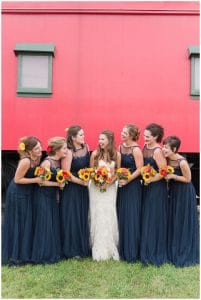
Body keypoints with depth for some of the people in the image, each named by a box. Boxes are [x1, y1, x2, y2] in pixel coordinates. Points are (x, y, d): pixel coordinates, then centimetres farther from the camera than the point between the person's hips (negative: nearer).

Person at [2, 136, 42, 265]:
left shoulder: (37, 158, -4)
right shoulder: (25, 161, -27)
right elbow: (17, 179, -22)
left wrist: (42, 177, -6)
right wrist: (35, 180, -23)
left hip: (28, 193, 8)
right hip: (18, 194, -8)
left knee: (27, 223, 17)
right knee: (18, 224, 4)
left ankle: (26, 252, 33)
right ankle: (16, 256, 20)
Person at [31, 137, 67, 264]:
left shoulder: (59, 161, 2)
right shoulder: (47, 162, -19)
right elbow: (42, 181, -20)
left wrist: (63, 181, -1)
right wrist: (58, 184, -16)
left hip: (54, 196, 7)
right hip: (44, 196, -7)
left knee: (54, 224, 13)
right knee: (45, 225, 0)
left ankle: (53, 252, 27)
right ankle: (44, 255, 15)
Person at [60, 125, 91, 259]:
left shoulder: (86, 147, 1)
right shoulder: (68, 152, -18)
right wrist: (82, 182, -15)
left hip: (83, 189, 6)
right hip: (71, 189, -6)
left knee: (83, 217, 15)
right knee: (72, 218, 4)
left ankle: (83, 247, 31)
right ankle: (72, 250, 20)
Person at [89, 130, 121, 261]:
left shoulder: (116, 155, -4)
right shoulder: (95, 154, -5)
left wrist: (108, 183, -13)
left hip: (110, 188, 0)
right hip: (96, 188, 0)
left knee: (109, 216, 4)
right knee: (97, 216, 2)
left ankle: (110, 248, 20)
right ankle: (99, 249, 15)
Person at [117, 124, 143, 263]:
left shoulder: (136, 150, -13)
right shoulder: (120, 147, 8)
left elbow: (140, 169, -15)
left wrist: (127, 181, -17)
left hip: (133, 185, -7)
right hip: (122, 184, 7)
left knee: (131, 217, 0)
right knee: (121, 216, 12)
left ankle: (132, 252, 13)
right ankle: (123, 249, 27)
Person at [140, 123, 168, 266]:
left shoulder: (157, 151, -18)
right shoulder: (145, 146, 6)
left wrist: (150, 180, -14)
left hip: (157, 188, -8)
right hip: (147, 186, 8)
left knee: (154, 219, 3)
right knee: (146, 218, 15)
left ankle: (155, 253, 19)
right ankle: (147, 250, 31)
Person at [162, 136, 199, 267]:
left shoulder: (182, 162, -25)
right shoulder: (167, 159, -6)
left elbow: (188, 179, -16)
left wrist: (173, 176, -23)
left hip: (184, 193, -7)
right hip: (173, 191, 7)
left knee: (183, 222, 5)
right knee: (172, 221, 16)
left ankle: (184, 253, 24)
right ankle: (173, 250, 34)